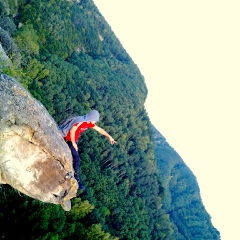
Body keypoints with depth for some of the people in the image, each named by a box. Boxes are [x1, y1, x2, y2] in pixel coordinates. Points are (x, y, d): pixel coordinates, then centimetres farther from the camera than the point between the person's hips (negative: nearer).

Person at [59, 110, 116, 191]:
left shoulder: (89, 122, 0)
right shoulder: (80, 121, -27)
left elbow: (99, 129, 6)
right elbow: (72, 131, -28)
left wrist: (109, 137, 4)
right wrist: (73, 143, -20)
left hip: (73, 140, 9)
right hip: (68, 139, -9)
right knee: (76, 159, -11)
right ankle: (76, 181, -7)